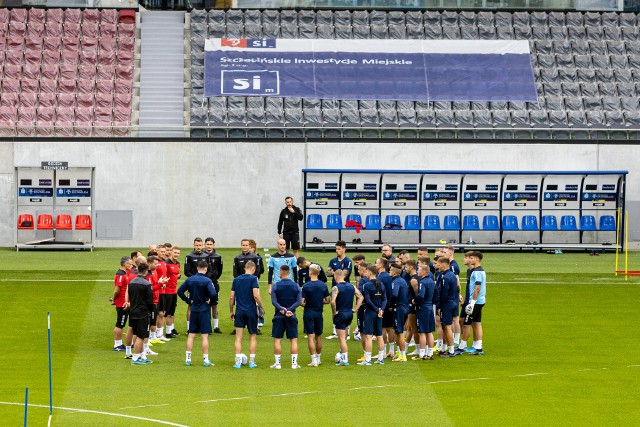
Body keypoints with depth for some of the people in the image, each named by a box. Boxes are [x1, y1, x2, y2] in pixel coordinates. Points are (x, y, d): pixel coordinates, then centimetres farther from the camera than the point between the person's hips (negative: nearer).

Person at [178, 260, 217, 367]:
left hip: (193, 310, 4)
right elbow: (213, 294, -24)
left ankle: (188, 359, 10)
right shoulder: (207, 281, -13)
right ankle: (206, 360, -1)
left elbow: (180, 291, 3)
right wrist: (208, 299, -4)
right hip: (204, 310, -4)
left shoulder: (189, 280, 2)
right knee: (205, 335, -1)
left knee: (191, 335, 9)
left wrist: (188, 301, 7)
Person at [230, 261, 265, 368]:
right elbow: (256, 295, -16)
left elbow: (231, 297, 6)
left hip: (239, 311, 2)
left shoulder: (236, 279, 5)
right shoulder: (253, 279, -7)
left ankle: (238, 362, -2)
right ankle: (252, 362, 11)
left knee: (238, 337, 3)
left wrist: (231, 311, 16)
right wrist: (261, 308, -3)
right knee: (252, 337, 11)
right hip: (251, 311, -2)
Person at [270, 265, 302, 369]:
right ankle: (294, 363, 2)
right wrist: (289, 310, -12)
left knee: (277, 340, 4)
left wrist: (283, 310, -17)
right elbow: (299, 301, -5)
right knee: (294, 340, 6)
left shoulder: (276, 286, -4)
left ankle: (277, 363, 2)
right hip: (292, 316, 1)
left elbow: (273, 301, -12)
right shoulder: (296, 286, 2)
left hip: (279, 315, -1)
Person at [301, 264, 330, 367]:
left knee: (310, 337, -2)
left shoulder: (305, 286, -14)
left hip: (308, 313, -4)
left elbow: (302, 302, -14)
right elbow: (327, 300, 4)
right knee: (319, 336, 16)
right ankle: (318, 359, 26)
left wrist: (306, 304, 7)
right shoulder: (323, 285, -2)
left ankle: (314, 360, -6)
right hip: (319, 313, 4)